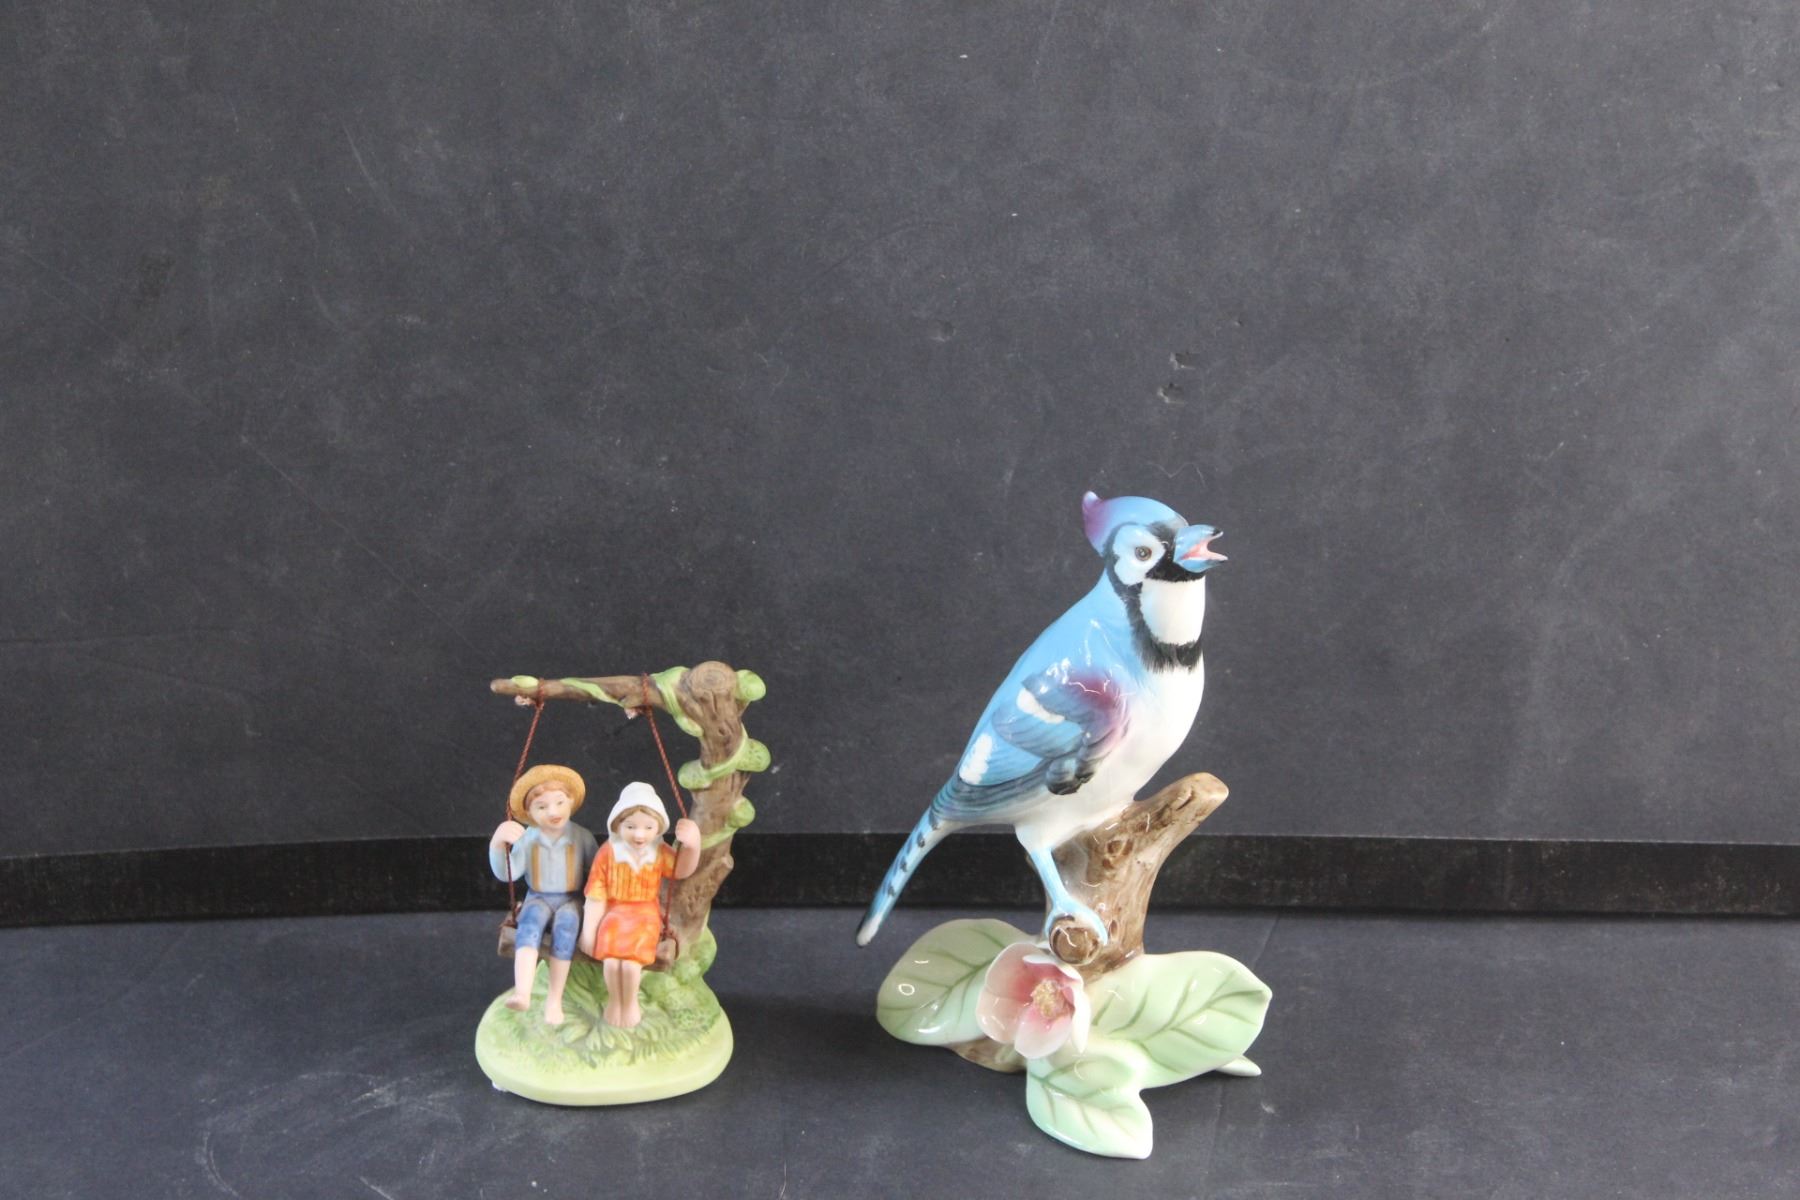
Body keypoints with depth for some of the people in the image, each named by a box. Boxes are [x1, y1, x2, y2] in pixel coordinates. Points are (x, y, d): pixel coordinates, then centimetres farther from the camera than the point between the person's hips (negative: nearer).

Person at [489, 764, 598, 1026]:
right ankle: (522, 992, -55)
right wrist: (498, 844, -25)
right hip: (538, 899, 0)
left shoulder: (582, 837, -2)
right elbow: (506, 873, -8)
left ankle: (554, 998, -28)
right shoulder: (527, 839, -2)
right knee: (530, 924, -35)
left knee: (565, 926, -35)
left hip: (571, 900, 0)